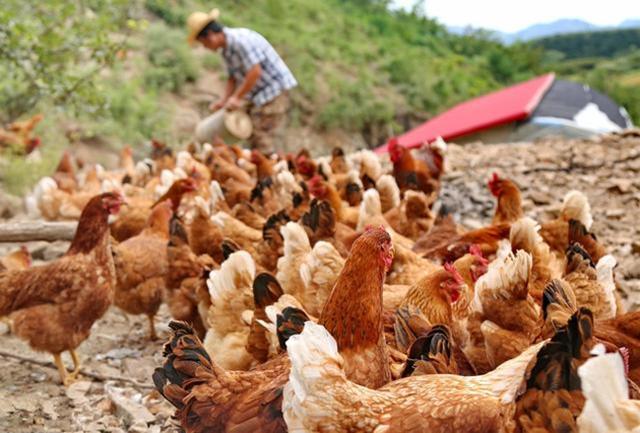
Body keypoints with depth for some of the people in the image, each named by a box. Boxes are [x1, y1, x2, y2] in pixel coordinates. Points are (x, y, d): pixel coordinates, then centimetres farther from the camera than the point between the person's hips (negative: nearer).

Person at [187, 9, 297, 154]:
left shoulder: (241, 40, -20)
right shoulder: (227, 50, 11)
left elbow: (255, 71, -25)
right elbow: (233, 78, 13)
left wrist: (237, 97, -19)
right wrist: (224, 101, -1)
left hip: (274, 89, -10)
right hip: (260, 93, 10)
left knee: (262, 139, -11)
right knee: (253, 136, 13)